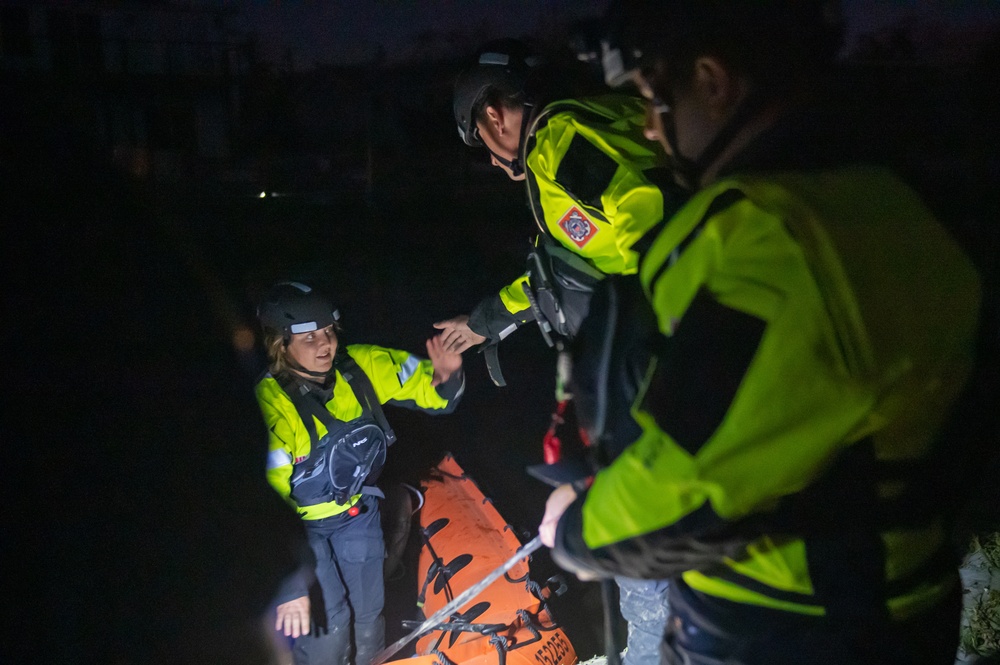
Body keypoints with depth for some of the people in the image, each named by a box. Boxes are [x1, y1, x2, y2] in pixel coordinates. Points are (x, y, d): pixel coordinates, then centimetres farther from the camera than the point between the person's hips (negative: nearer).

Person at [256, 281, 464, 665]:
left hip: (357, 512, 4)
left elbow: (428, 388, -4)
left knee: (369, 618, 13)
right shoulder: (268, 403, -29)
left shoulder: (360, 367, -15)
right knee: (325, 629, -6)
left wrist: (447, 377, -29)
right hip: (299, 525, -4)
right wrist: (289, 584, -34)